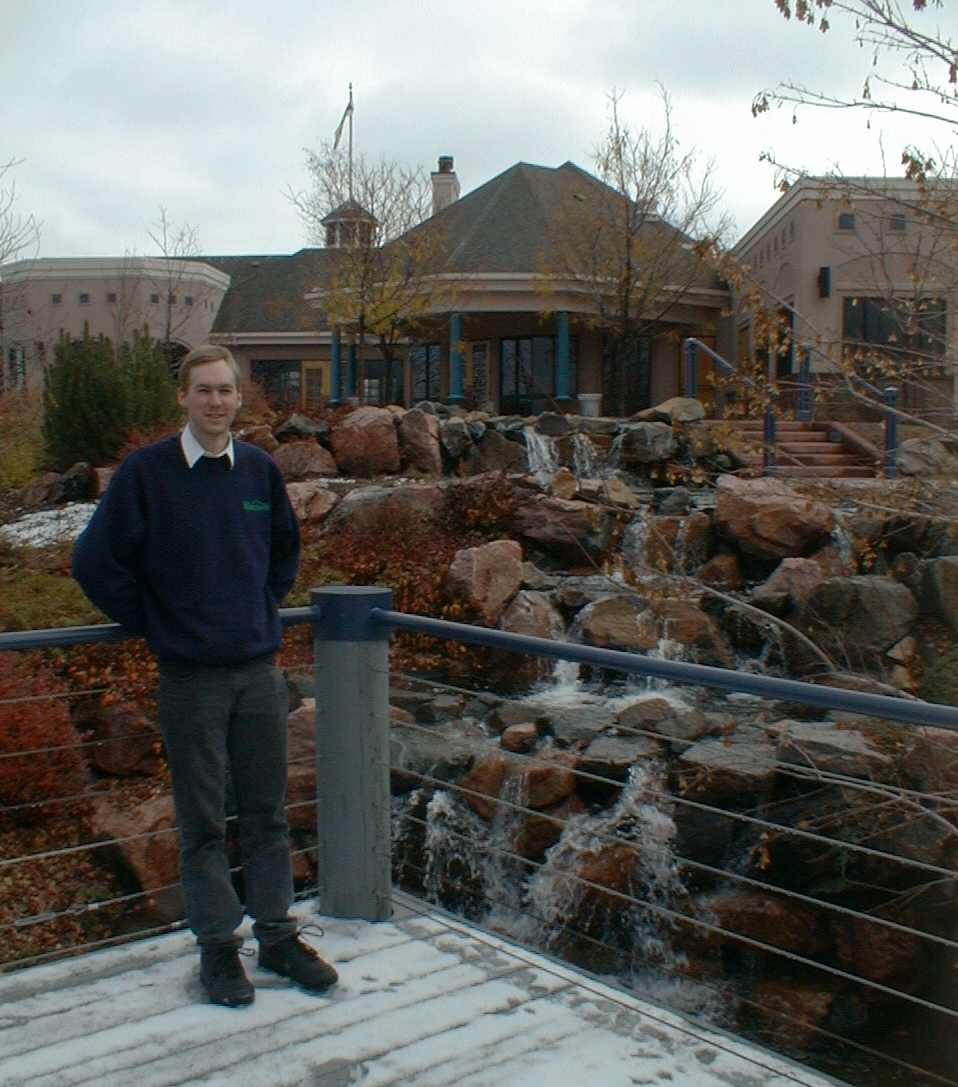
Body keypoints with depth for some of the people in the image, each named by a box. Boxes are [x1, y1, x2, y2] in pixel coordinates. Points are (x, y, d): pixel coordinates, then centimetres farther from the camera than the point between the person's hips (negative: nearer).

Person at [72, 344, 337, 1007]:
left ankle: (278, 935, 26)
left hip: (260, 669, 3)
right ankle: (218, 945, 22)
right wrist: (151, 624, -2)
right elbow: (96, 561, -4)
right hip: (189, 676, -3)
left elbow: (286, 548, 21)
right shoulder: (146, 472, -8)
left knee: (268, 813, 12)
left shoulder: (259, 469, 4)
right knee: (204, 821, 7)